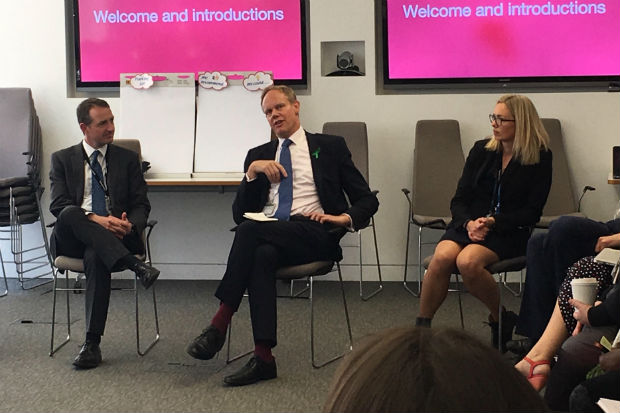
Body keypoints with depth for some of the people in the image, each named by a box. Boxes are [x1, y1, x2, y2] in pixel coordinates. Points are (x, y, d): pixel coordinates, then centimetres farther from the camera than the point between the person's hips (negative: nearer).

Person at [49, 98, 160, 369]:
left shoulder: (128, 159, 16)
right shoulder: (63, 159, 13)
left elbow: (141, 205, 10)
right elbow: (58, 206, -1)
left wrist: (129, 225, -16)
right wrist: (96, 220, -19)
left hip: (116, 235, 0)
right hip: (72, 240, 1)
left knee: (95, 256, -35)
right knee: (70, 214, -34)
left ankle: (92, 344, -32)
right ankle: (136, 266, -42)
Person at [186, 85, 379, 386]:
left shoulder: (330, 147, 17)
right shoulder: (258, 155, 25)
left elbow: (367, 200, 12)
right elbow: (239, 213, 15)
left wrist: (346, 218, -9)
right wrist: (252, 172, 1)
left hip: (313, 234, -3)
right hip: (267, 234, 3)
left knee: (250, 229, -31)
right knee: (263, 254, -36)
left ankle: (219, 324, -27)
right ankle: (263, 358, -38)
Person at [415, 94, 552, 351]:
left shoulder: (540, 159, 0)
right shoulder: (482, 150, 10)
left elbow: (532, 212, -3)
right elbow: (459, 200, 9)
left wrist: (493, 222, -16)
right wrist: (468, 223, -12)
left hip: (509, 233, -3)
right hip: (469, 225, 4)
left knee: (468, 261, -33)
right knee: (442, 257, -30)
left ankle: (501, 319, -8)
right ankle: (421, 326, -17)